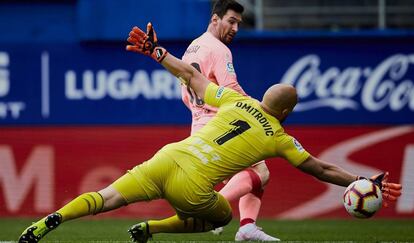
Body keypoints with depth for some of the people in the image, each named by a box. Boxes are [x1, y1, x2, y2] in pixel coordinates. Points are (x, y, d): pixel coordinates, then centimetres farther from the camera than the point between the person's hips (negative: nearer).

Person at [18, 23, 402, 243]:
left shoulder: (236, 101, 16)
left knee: (107, 198, 0)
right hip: (192, 188, -3)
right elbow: (322, 170, 16)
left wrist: (155, 52, 29)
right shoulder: (279, 138, 10)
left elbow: (190, 75, 18)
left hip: (167, 159, 3)